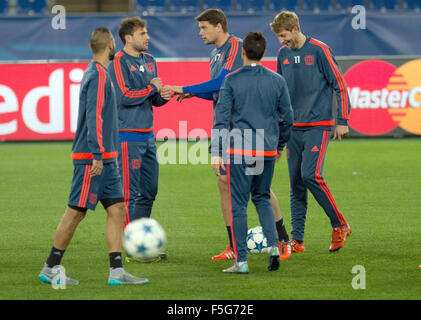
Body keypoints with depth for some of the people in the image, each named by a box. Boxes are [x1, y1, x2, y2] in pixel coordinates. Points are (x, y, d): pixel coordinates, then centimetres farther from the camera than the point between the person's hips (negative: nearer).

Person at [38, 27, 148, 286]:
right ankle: (50, 269, 4)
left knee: (117, 209, 4)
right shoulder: (98, 75, -14)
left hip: (105, 158, 10)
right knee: (76, 211, -4)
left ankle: (117, 271, 1)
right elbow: (94, 117, -20)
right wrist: (97, 156, -23)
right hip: (92, 158, -10)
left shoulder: (98, 73, 16)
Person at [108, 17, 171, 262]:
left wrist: (163, 96, -3)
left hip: (147, 134, 8)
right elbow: (124, 97, -18)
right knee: (131, 193, -7)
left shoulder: (149, 61, 15)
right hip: (128, 135, -8)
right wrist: (151, 88, -8)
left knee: (149, 191, 11)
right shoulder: (119, 62, -9)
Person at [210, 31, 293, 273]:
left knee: (238, 204, 3)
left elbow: (221, 118, -8)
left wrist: (216, 152, -7)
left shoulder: (232, 81, -5)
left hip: (239, 150, -3)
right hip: (268, 149, 3)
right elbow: (287, 118, 9)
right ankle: (273, 245, 1)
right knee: (262, 198, 20)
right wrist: (280, 145, 24)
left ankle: (241, 260, 1)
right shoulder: (277, 81, 3)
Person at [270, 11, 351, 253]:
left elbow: (340, 85, -5)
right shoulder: (283, 54, 10)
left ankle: (340, 225, -3)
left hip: (318, 126, -6)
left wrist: (343, 121, -7)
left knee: (310, 174, -18)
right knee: (296, 183, 3)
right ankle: (297, 240, 6)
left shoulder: (319, 50, -8)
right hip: (293, 128, 6)